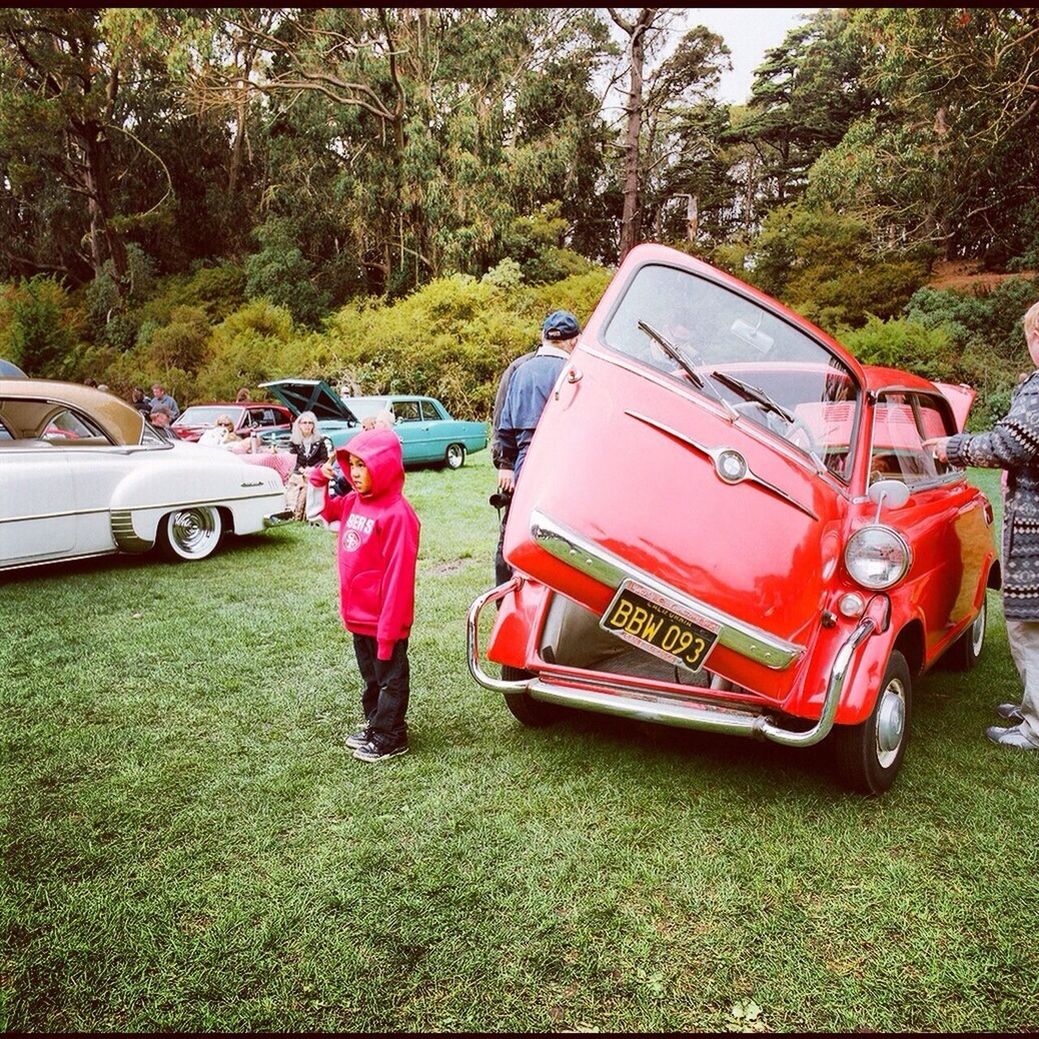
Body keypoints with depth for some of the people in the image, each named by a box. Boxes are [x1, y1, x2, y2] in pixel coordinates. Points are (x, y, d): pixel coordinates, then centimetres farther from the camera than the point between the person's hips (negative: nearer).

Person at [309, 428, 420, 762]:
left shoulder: (397, 514, -22)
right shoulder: (353, 502, 3)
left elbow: (398, 574, -23)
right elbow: (326, 511, 25)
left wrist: (389, 628, -22)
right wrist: (320, 480, 4)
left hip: (384, 619, -8)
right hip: (358, 615, 8)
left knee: (390, 679, 10)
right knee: (371, 678, 24)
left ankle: (390, 738, 23)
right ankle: (374, 725, 40)